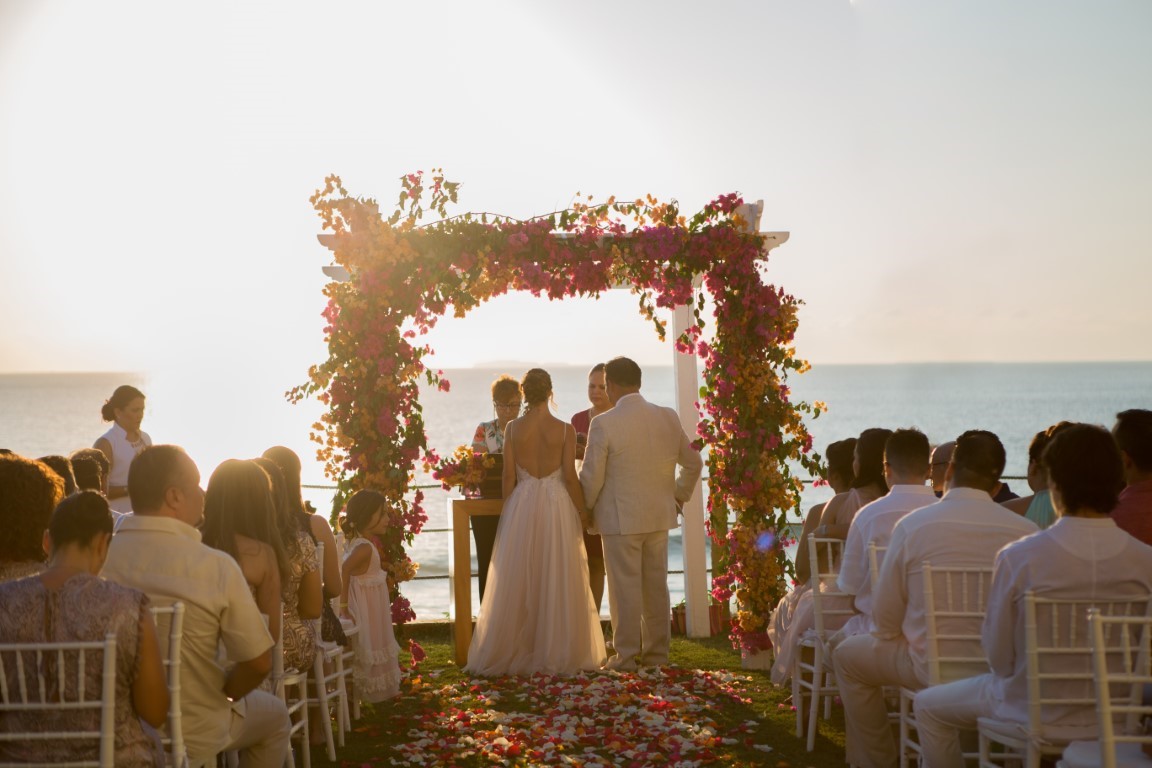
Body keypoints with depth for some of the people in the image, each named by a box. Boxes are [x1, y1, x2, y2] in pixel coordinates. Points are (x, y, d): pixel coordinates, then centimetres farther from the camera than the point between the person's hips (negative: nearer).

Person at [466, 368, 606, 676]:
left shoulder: (513, 428, -2)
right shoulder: (565, 429, -6)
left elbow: (508, 476, 0)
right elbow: (570, 476, -7)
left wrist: (508, 513, 10)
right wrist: (581, 511, 3)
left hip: (521, 506, 2)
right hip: (557, 505, -1)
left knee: (518, 584, 9)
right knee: (558, 582, 6)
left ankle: (514, 652, 14)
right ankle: (558, 652, 10)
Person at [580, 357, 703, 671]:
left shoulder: (604, 424, -14)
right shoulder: (668, 418, 2)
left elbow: (591, 477, -11)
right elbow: (693, 463, 11)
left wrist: (585, 509, 6)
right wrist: (678, 495, 24)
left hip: (620, 518, -5)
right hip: (660, 516, 5)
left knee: (625, 587, 2)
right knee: (656, 586, 13)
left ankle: (625, 655, 7)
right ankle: (657, 651, 20)